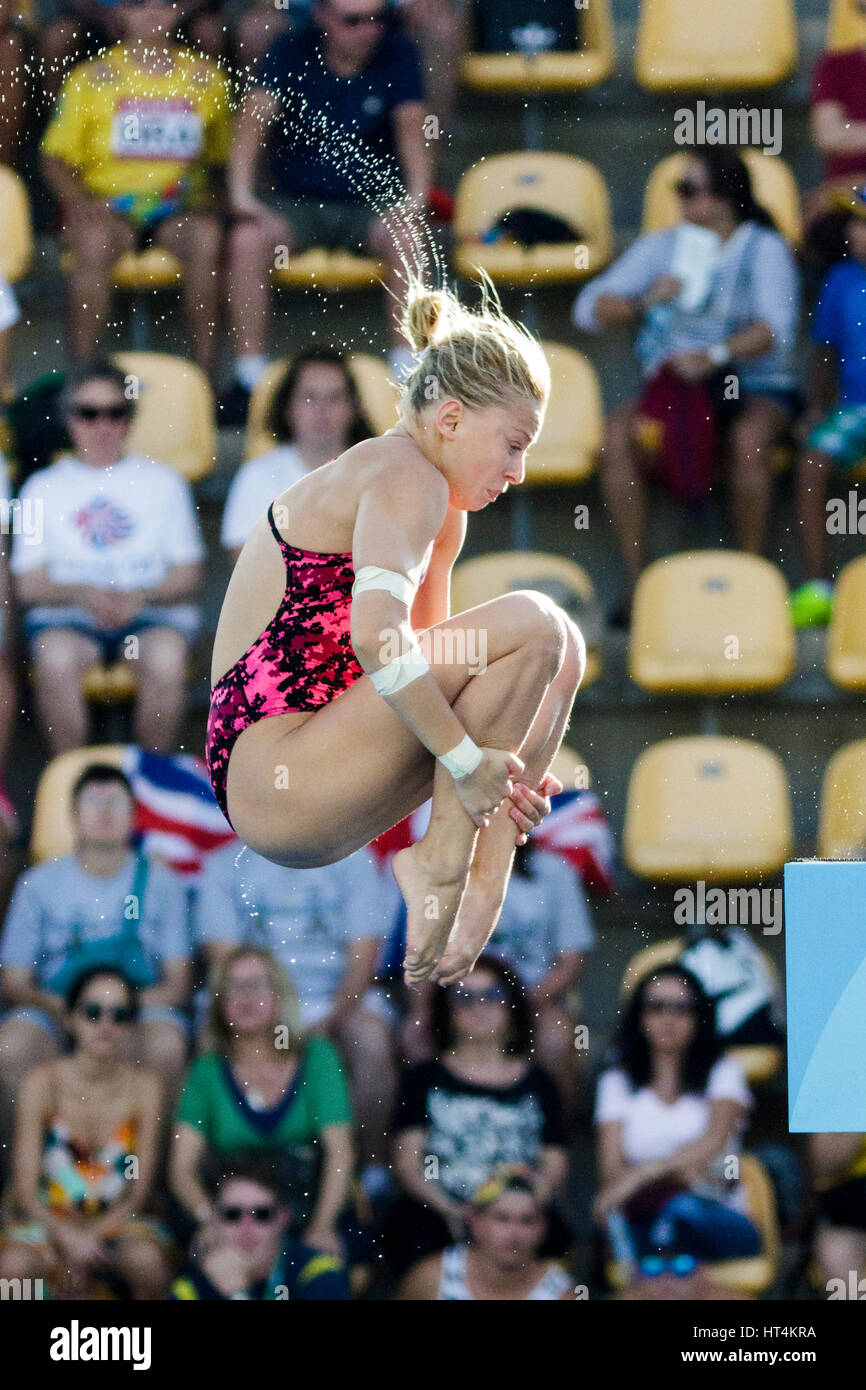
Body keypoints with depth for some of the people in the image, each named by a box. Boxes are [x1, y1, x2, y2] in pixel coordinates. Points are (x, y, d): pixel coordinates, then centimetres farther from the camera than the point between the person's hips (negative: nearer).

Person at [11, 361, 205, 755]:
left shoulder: (163, 482, 16)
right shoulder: (43, 487, 15)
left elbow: (187, 574, 9)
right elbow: (28, 585, 8)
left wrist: (141, 596, -11)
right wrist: (80, 594, -13)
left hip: (151, 611, 0)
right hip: (68, 617, 0)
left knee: (165, 657, -35)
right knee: (56, 656, -35)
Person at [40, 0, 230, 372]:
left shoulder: (204, 77, 13)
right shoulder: (91, 77, 7)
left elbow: (220, 158, 16)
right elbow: (56, 158, 5)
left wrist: (207, 195, -5)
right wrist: (79, 201, -14)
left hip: (179, 205, 1)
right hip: (109, 204, -1)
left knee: (206, 237, -34)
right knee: (94, 241, -36)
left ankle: (204, 366, -30)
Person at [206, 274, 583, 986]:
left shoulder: (441, 512, 19)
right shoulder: (406, 479, -13)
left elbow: (424, 659, 20)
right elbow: (379, 637, -30)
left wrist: (498, 771, 3)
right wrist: (465, 759, -23)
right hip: (271, 775, -10)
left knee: (560, 651, 11)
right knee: (528, 624, -18)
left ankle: (485, 886, -4)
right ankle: (441, 862, -10)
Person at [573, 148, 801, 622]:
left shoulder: (764, 249, -2)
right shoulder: (661, 246, 9)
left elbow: (775, 327, -18)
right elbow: (589, 309, 4)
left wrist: (715, 356, -33)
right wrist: (642, 303, -15)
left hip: (754, 389, -3)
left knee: (748, 437, -37)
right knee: (617, 432, -27)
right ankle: (636, 580, -23)